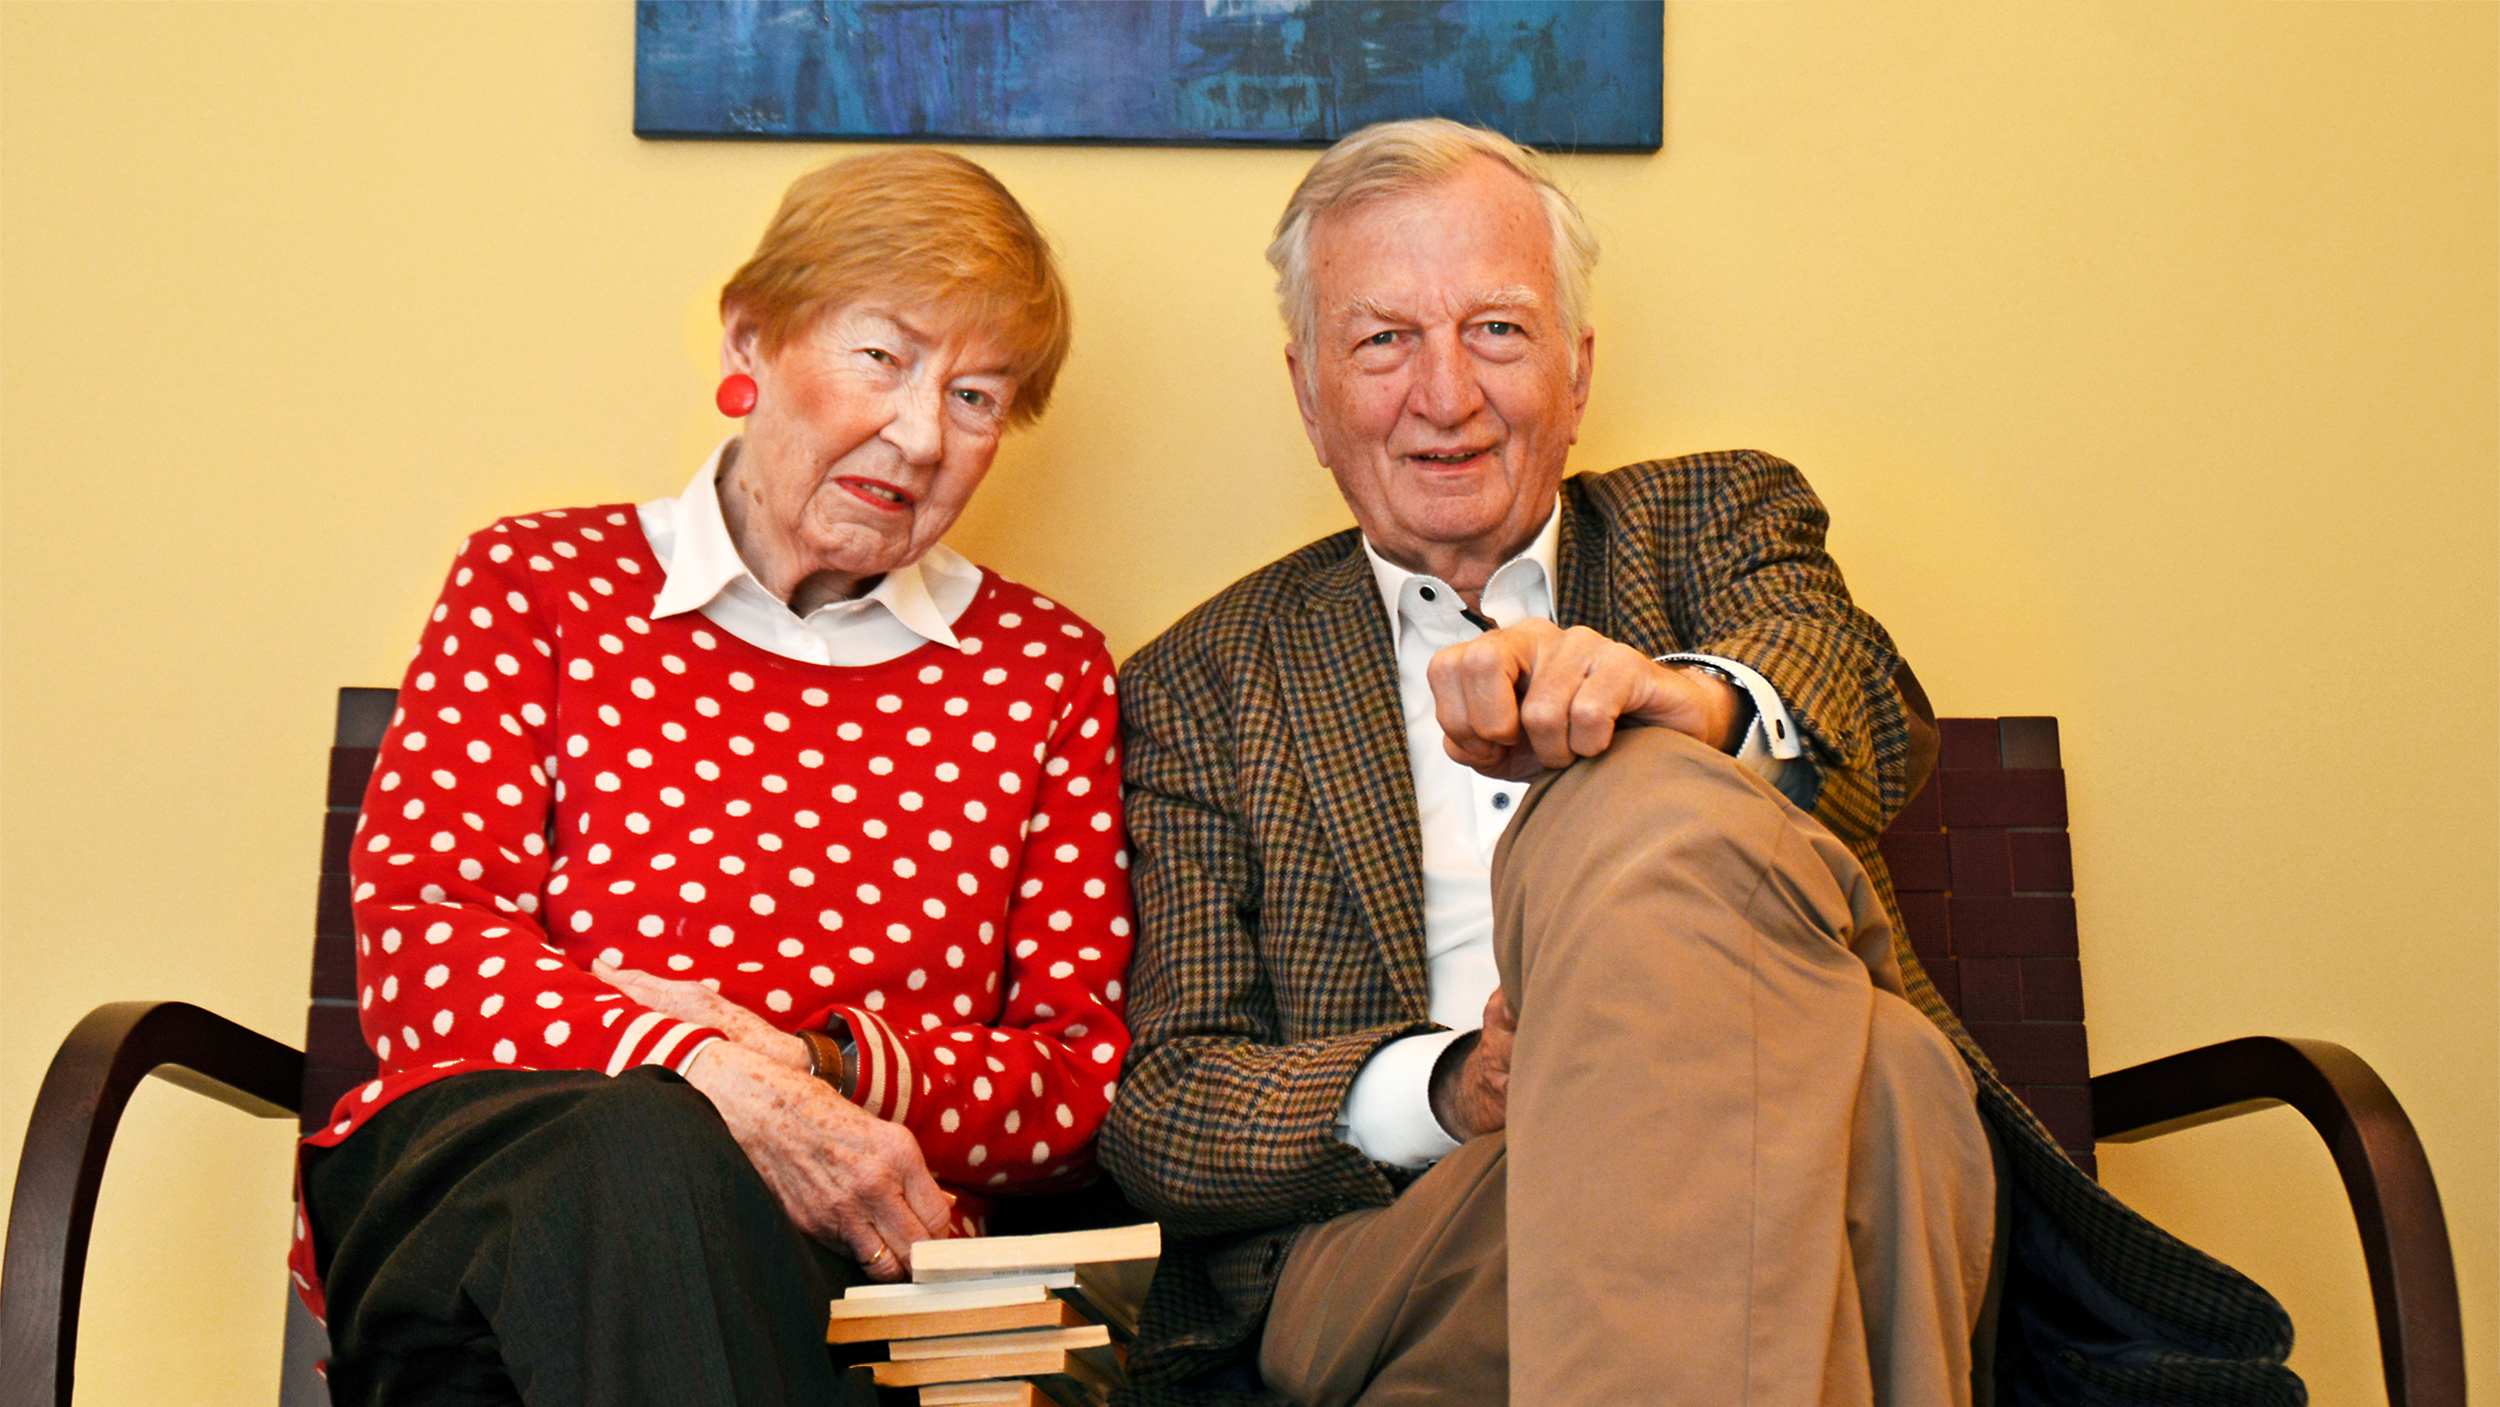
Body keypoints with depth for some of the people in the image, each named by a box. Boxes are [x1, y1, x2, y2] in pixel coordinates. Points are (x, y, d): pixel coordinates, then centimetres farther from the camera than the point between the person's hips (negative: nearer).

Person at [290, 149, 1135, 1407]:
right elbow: (417, 945, -1)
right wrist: (710, 1081, -20)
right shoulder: (536, 583, 13)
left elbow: (1085, 1076, 10)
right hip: (485, 1167, 0)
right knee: (639, 1145, -39)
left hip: (841, 1255, 1)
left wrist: (825, 1065, -12)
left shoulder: (1043, 672, 17)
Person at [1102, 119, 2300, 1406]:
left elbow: (1878, 725, -5)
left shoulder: (1718, 519, 19)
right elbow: (1153, 1110, 7)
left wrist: (1695, 703, -30)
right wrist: (1446, 1092, -13)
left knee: (1651, 807, -32)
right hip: (1394, 1240, -2)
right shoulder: (1201, 691, 16)